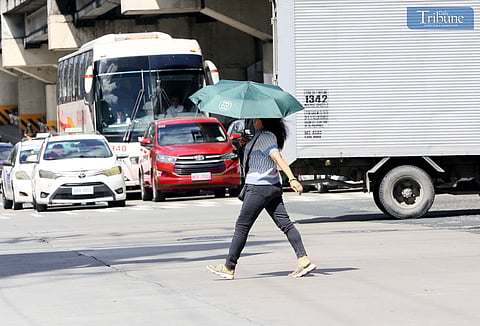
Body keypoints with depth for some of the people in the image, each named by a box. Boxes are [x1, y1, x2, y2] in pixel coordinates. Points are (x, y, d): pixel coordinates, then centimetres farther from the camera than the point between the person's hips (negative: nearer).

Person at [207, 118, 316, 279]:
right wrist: (247, 143, 10)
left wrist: (292, 179, -35)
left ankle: (229, 268, 5)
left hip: (259, 187, -10)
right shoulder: (261, 135, 15)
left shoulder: (265, 137, -14)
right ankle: (303, 260, -6)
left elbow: (278, 158, -25)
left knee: (242, 226, -1)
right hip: (273, 186, 10)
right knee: (285, 223, 3)